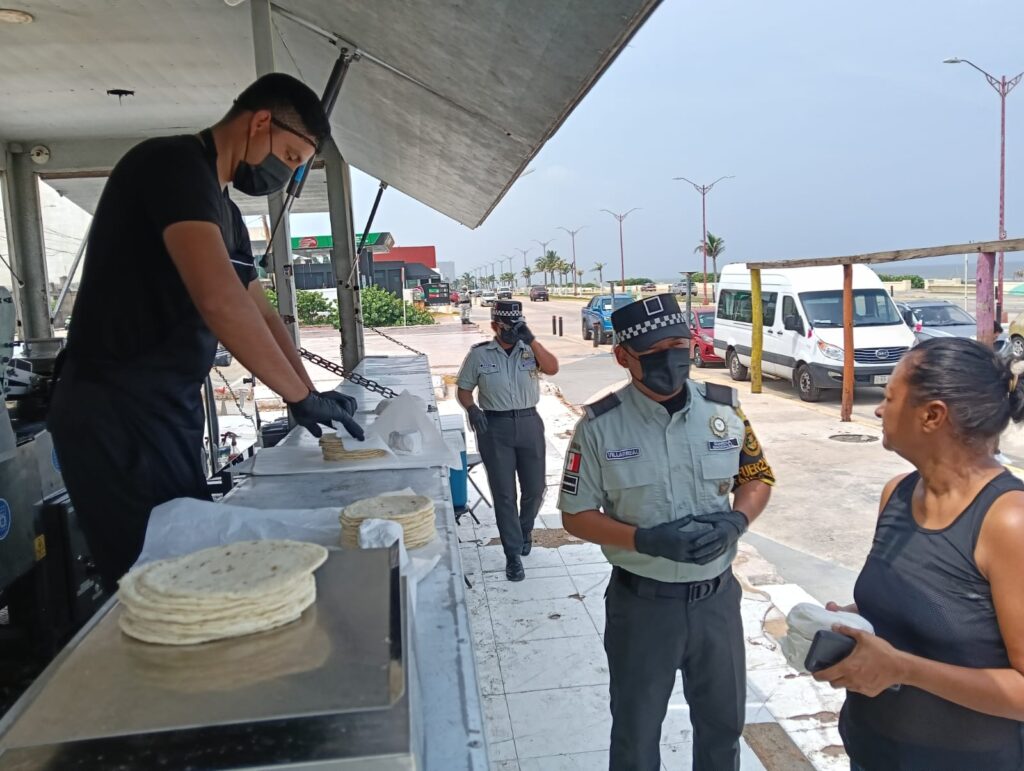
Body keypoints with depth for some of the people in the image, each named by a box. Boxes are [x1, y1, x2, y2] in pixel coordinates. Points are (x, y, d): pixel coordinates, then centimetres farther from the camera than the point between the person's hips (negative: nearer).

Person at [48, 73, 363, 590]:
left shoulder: (223, 212, 16)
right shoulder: (174, 164, -14)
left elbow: (259, 316, 17)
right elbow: (219, 300, -28)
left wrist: (310, 396, 6)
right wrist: (300, 395, -20)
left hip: (168, 410, 9)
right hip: (115, 412, -9)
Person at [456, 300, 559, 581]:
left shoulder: (530, 349, 3)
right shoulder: (479, 354, 0)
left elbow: (553, 368, -14)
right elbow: (464, 389, 4)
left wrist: (531, 339, -19)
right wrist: (472, 410, -15)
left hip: (529, 423, 2)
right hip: (495, 427, -2)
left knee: (535, 488, 10)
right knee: (503, 493, 2)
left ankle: (525, 529, 42)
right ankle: (513, 555, 13)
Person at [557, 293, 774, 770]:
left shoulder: (725, 408, -5)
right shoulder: (600, 426, -14)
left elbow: (758, 478, 7)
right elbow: (577, 515, -8)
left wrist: (735, 522, -14)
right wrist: (645, 540, -23)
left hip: (717, 596, 3)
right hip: (642, 602, -2)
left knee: (723, 721, 24)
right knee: (635, 731, 18)